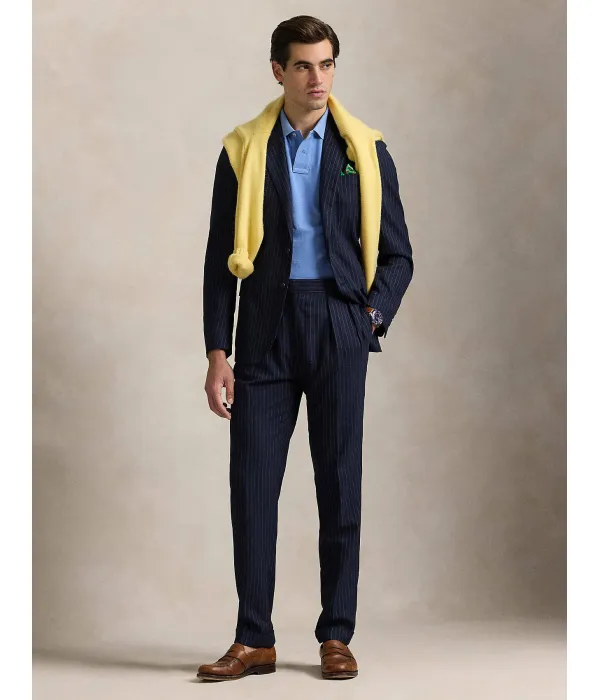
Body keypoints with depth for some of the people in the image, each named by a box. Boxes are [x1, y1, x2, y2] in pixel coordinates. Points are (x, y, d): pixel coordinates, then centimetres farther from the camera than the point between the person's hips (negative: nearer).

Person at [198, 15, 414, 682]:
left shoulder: (366, 150, 6)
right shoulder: (242, 151, 5)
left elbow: (396, 254, 10)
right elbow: (221, 260, 5)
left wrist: (375, 313, -7)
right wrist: (217, 354, -1)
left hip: (339, 327, 0)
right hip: (266, 329, 0)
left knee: (340, 483, 4)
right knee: (252, 483, -1)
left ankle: (336, 636, 14)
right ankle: (254, 640, 8)